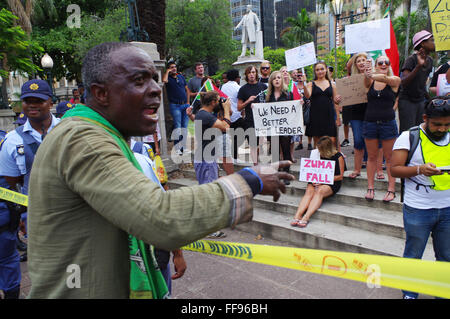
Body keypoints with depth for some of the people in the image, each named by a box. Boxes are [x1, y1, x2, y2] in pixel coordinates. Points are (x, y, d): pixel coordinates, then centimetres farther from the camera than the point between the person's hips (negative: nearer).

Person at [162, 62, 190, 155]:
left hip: (185, 105, 5)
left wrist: (188, 102, 10)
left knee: (184, 127, 7)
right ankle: (177, 148, -5)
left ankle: (183, 147, 15)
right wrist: (167, 71, -9)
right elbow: (164, 80, -26)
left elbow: (187, 89, 18)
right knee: (177, 126, -9)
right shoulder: (168, 78, 0)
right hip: (175, 106, -5)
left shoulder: (181, 76, 15)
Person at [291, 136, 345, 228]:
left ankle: (306, 217, -46)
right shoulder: (319, 155, 13)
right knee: (309, 191, -28)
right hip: (317, 181, 4)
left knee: (319, 191, -34)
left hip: (332, 183, -4)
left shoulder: (338, 157, 0)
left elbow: (340, 176, -1)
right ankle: (297, 216, -42)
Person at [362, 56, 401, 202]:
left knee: (389, 157, 5)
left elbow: (385, 78, -22)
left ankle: (391, 189, 13)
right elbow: (366, 82, -19)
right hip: (370, 122, 2)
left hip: (388, 123, -1)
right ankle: (370, 187, 17)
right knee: (371, 157, 9)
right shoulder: (370, 81, 5)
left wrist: (372, 75, -43)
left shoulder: (395, 80, 0)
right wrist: (366, 75, -43)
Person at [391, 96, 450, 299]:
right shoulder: (409, 137, -6)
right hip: (418, 209, -4)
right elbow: (394, 169, -9)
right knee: (413, 255, 11)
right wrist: (420, 169, -26)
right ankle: (410, 293, 29)